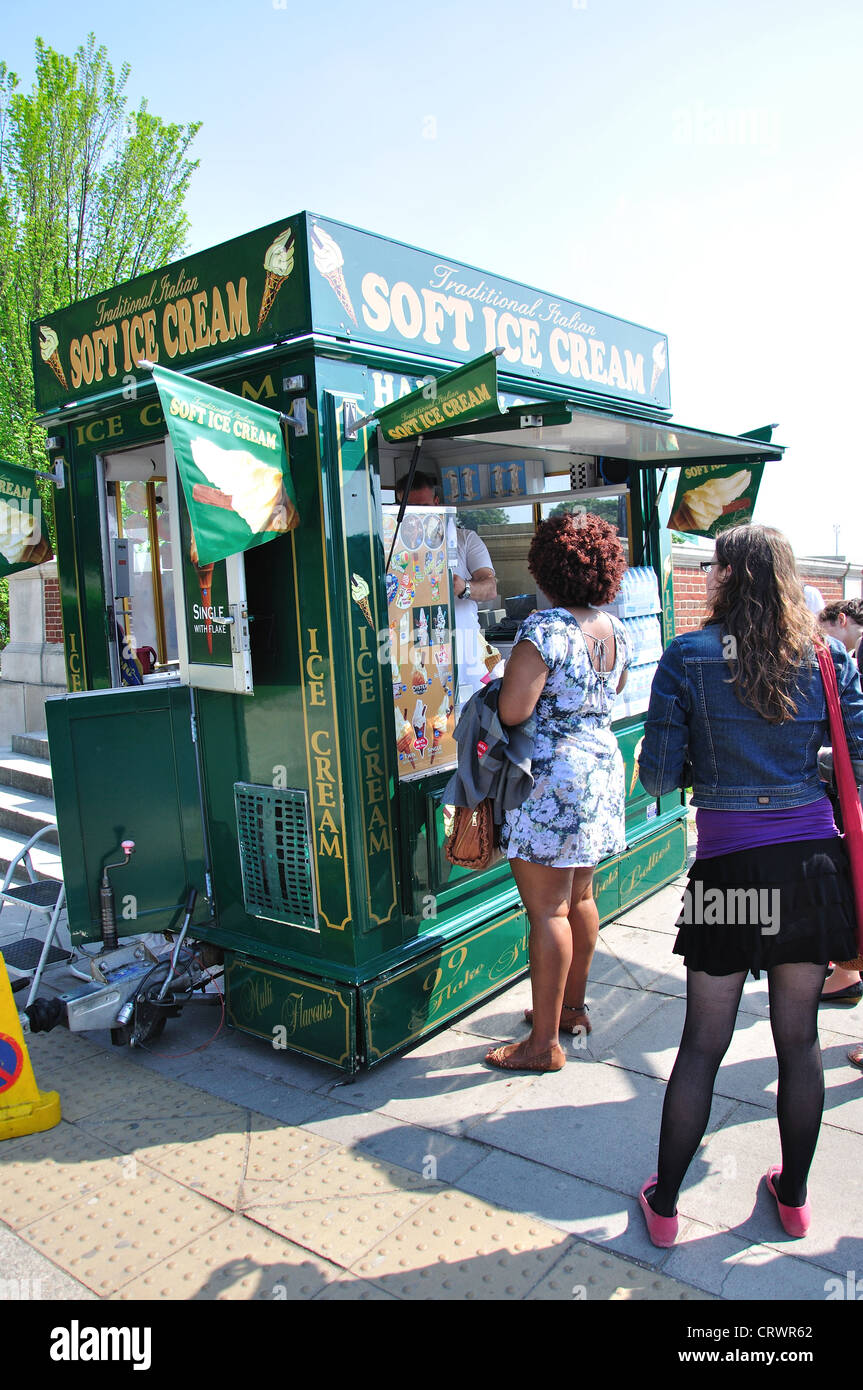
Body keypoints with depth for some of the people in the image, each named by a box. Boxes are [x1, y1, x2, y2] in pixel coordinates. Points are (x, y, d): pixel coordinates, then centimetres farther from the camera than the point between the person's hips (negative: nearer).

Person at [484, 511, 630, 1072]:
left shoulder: (544, 629, -19)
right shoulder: (615, 629, 6)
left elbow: (513, 711, -23)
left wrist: (511, 673, -4)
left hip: (551, 779, -8)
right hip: (602, 767, 8)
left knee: (548, 910, -2)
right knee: (580, 898, 19)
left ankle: (545, 1042, 8)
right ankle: (573, 1007, 35)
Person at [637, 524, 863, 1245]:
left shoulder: (689, 657, -6)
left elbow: (659, 774, -5)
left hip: (730, 863, -3)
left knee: (703, 1044, 8)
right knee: (799, 1038, 16)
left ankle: (665, 1203, 23)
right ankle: (794, 1196, 34)